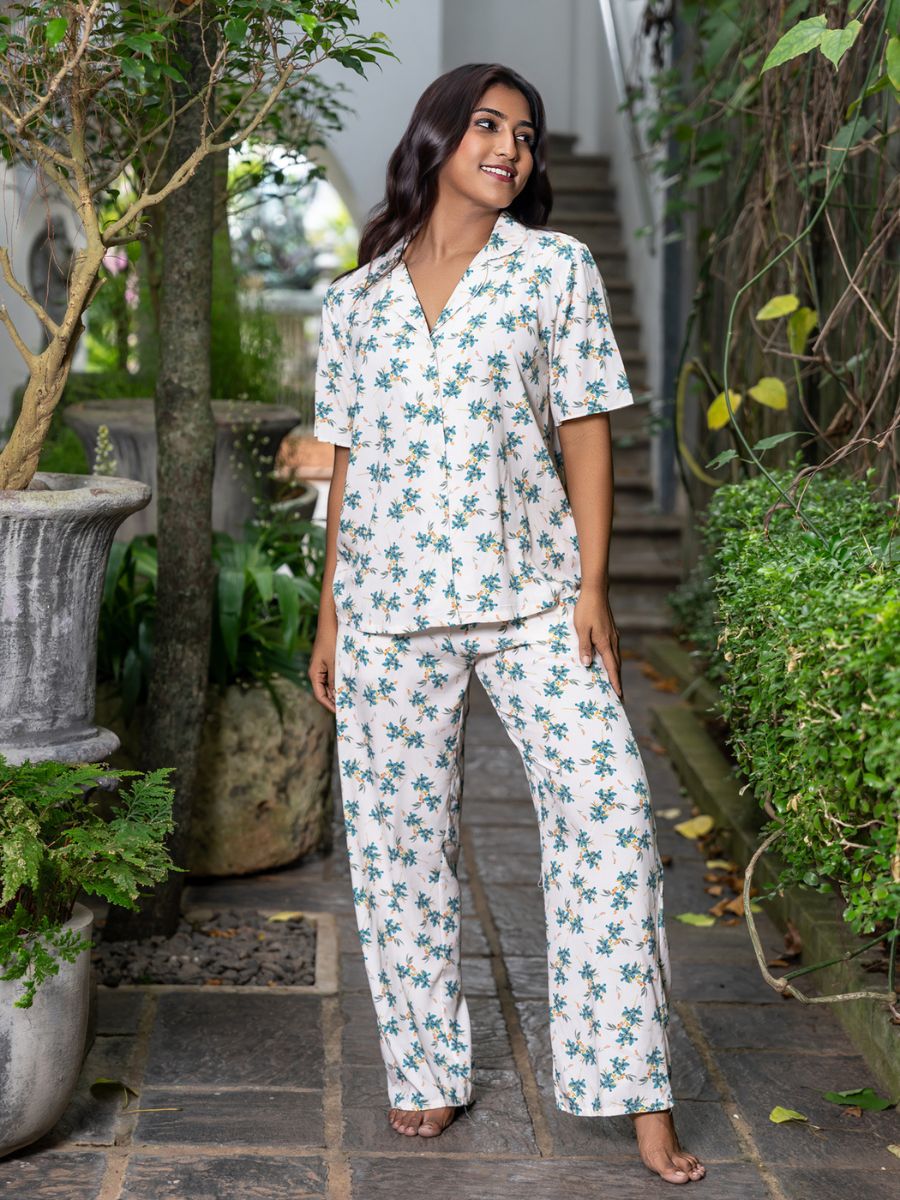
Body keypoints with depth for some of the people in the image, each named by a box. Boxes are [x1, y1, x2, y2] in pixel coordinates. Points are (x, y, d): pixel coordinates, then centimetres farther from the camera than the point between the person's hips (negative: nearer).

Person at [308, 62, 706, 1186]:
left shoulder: (557, 268, 5)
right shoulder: (355, 300, 10)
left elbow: (586, 432, 2)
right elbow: (349, 462, 12)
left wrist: (591, 589, -6)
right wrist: (329, 617, 9)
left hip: (529, 589, -1)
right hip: (389, 599, 2)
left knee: (605, 808, -9)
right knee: (399, 835, 5)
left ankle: (637, 1094, -1)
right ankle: (427, 1069, 20)